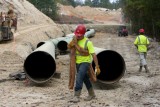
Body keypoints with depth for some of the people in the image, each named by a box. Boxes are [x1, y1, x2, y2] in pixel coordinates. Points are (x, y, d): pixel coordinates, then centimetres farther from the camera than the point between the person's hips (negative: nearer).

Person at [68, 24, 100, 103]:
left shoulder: (88, 42, -18)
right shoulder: (75, 39, -1)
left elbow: (93, 55, -18)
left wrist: (97, 67, -21)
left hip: (85, 62, -6)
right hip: (78, 62, 6)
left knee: (79, 78, -20)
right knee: (85, 79, 17)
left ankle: (76, 97, -19)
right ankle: (92, 94, 34)